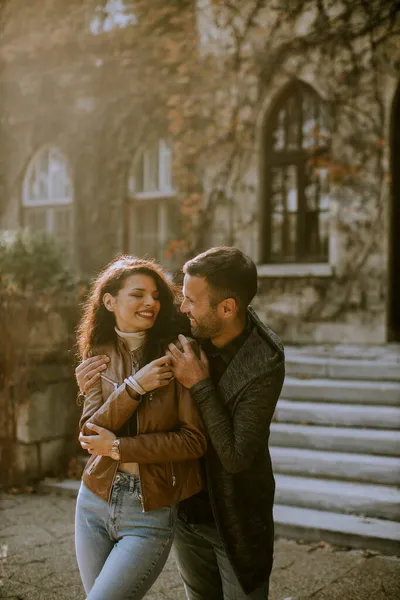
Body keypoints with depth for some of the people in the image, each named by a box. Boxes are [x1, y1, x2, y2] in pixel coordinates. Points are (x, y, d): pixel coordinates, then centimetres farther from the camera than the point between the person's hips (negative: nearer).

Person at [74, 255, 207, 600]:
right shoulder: (100, 356, 2)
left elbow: (195, 440, -14)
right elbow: (91, 432, -7)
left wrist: (118, 448, -13)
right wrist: (134, 386, -21)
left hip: (151, 515, -4)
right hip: (94, 505, 4)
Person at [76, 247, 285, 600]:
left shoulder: (265, 362, -26)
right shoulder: (189, 330, -12)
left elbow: (236, 457, -26)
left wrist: (200, 386, -28)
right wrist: (99, 374, -10)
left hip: (235, 518, -5)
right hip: (186, 508, 6)